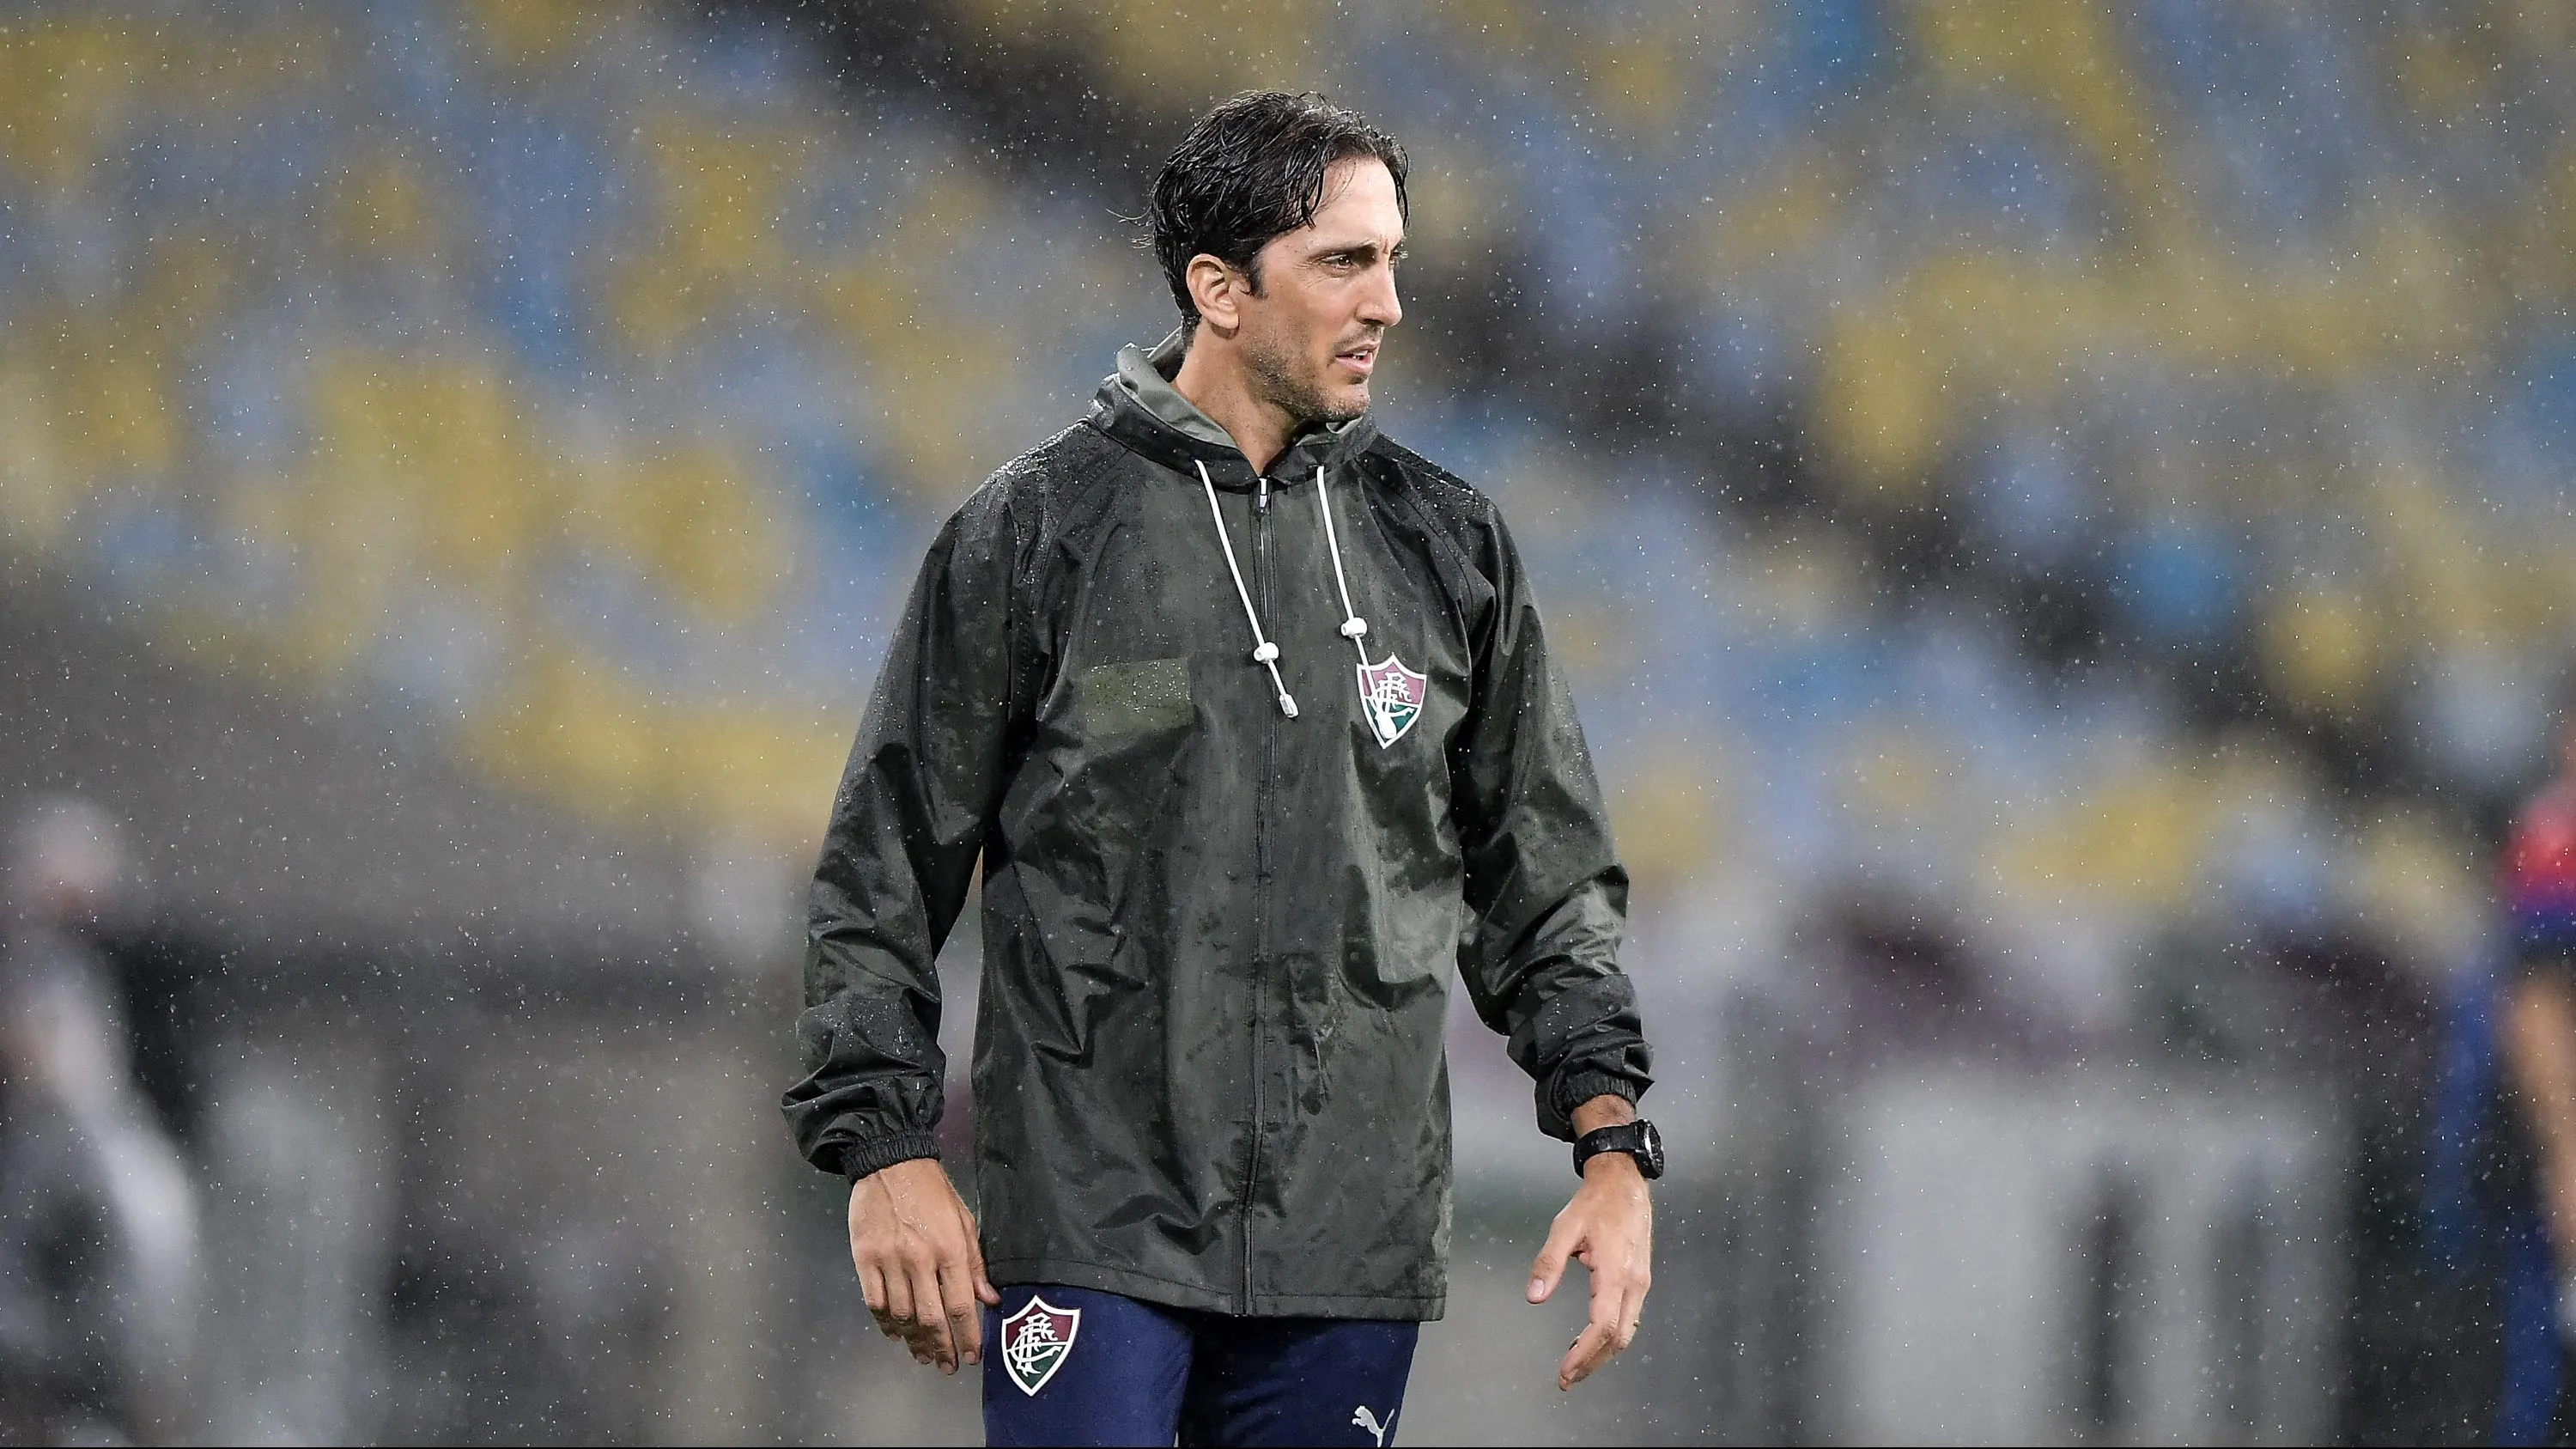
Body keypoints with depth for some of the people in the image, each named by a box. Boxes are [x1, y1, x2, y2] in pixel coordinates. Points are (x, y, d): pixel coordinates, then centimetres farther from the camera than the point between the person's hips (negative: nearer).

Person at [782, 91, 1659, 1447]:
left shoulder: (1447, 548, 10)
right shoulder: (1036, 534, 0)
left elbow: (1547, 878, 14)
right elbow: (882, 876, 2)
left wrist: (1612, 1139, 3)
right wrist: (886, 1145, -6)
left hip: (1350, 1245, 3)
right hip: (1089, 1231, -3)